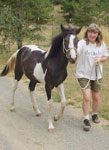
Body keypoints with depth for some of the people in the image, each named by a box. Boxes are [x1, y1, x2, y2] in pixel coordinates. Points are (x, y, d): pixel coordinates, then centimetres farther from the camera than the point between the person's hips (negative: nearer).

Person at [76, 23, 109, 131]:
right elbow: (75, 52, -32)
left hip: (96, 74, 4)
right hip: (83, 74, -4)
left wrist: (100, 59, -13)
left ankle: (95, 114, 41)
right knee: (87, 97, -9)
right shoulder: (82, 43, -15)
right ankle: (86, 120, 5)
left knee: (96, 97, 17)